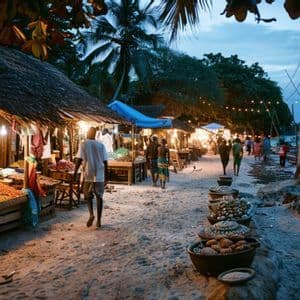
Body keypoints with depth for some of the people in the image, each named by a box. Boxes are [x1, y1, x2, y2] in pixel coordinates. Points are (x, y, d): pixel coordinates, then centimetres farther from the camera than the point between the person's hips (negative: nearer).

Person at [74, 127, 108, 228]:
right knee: (99, 197, 8)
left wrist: (74, 174, -3)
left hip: (88, 175, -1)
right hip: (99, 175, 1)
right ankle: (99, 220, 6)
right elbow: (105, 162, 4)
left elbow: (78, 160, -7)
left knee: (88, 196, 15)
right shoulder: (101, 145, 6)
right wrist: (106, 177, 10)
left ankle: (91, 214, -7)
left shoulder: (84, 144, 0)